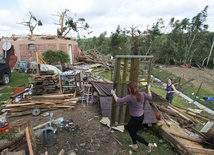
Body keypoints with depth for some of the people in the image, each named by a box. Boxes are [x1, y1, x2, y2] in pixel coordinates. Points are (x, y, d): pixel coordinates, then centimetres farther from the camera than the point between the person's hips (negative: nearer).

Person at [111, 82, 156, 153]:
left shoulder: (130, 97, -28)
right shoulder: (142, 94, -9)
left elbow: (118, 101, -27)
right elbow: (150, 97, 9)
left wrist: (113, 93, -11)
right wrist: (148, 88, 21)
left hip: (136, 118, -8)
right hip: (141, 116, 8)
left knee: (133, 134, 16)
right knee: (129, 127, 28)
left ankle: (149, 144, 19)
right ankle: (134, 145, 42)